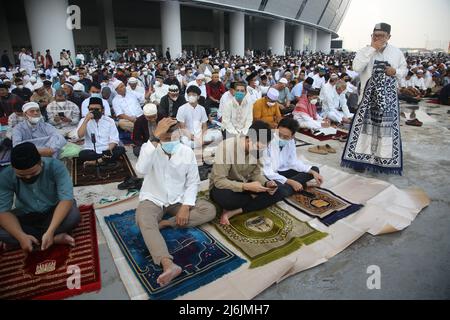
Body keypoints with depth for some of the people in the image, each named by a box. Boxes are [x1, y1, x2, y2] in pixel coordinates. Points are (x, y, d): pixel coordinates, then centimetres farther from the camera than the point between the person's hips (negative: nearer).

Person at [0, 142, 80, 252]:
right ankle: (56, 238, -22)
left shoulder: (55, 166, -26)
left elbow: (66, 198, -32)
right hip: (26, 216, 2)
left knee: (74, 214, -33)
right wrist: (21, 236, -38)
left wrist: (50, 231, -42)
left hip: (53, 212, -2)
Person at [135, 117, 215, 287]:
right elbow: (141, 169, -36)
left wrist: (186, 207, -17)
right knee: (143, 220, -35)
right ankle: (169, 265, -50)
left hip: (178, 200, 3)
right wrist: (155, 138, -39)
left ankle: (164, 224, -21)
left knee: (210, 210, -18)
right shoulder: (150, 149, -14)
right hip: (153, 200, -2)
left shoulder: (187, 152, -8)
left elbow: (193, 182, -4)